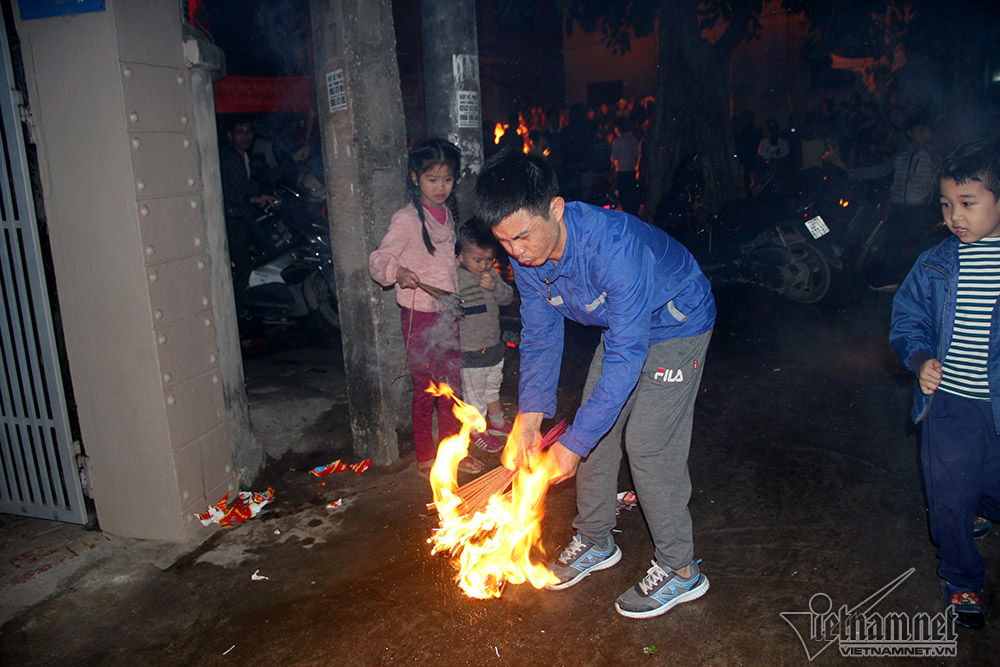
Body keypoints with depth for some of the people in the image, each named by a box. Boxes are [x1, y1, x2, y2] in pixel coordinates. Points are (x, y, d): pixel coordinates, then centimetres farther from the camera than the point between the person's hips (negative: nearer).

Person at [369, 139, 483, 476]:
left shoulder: (447, 214, 10)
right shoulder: (406, 219, -13)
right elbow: (379, 260, -18)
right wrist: (397, 272, -38)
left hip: (447, 313, 7)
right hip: (419, 314, -7)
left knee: (452, 385, 13)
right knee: (425, 389, 1)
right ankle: (425, 458, 16)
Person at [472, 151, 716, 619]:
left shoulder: (614, 245, -40)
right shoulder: (527, 258, -17)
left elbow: (626, 355, -38)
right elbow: (540, 335, -6)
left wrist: (574, 442, -36)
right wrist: (530, 415, -16)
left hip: (676, 324, -7)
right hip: (621, 328, 7)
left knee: (649, 445, -11)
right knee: (595, 432, 6)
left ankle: (680, 571, 7)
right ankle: (595, 543, 26)